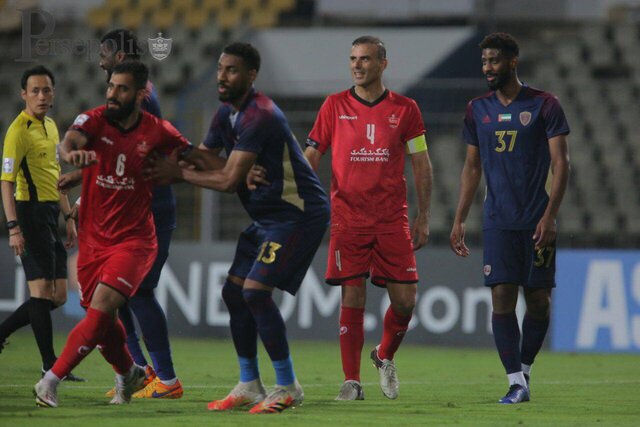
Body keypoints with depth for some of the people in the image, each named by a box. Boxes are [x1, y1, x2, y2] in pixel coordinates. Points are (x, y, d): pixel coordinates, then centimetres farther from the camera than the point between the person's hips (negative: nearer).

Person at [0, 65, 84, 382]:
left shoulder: (50, 126, 15)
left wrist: (68, 217, 21)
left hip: (50, 213, 9)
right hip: (31, 212, -9)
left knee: (57, 296, 9)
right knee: (42, 289, -7)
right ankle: (50, 365, -4)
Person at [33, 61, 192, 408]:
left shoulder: (157, 132, -5)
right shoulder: (94, 120, -7)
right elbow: (69, 141, -29)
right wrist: (71, 153, -52)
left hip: (134, 239, -2)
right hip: (93, 238, 3)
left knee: (101, 308, -21)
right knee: (103, 322, 11)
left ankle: (51, 381, -21)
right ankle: (128, 374, 39)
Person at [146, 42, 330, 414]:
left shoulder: (260, 116, -23)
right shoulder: (227, 115, 9)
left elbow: (228, 180, -25)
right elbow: (202, 159, 13)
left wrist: (180, 173, -13)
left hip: (299, 213, -10)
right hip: (269, 216, 10)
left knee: (256, 291, -19)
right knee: (234, 292, 8)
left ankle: (288, 387, -10)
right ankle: (249, 386, 17)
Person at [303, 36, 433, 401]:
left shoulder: (405, 109, 5)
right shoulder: (335, 106, 5)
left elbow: (421, 165, 8)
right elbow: (312, 156, 8)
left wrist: (423, 218, 3)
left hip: (393, 219, 1)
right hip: (348, 217, -1)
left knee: (405, 300, -1)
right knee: (353, 298, -6)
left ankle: (385, 357, 27)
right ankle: (352, 382, 0)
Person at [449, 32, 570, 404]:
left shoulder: (544, 105, -2)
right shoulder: (478, 110, 9)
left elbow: (560, 163, -5)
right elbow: (472, 168, 16)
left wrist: (549, 216, -14)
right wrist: (459, 220, 11)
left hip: (538, 221, -2)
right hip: (498, 222, 2)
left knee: (538, 299, 2)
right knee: (502, 298, -8)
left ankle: (525, 369, 22)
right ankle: (517, 383, -7)